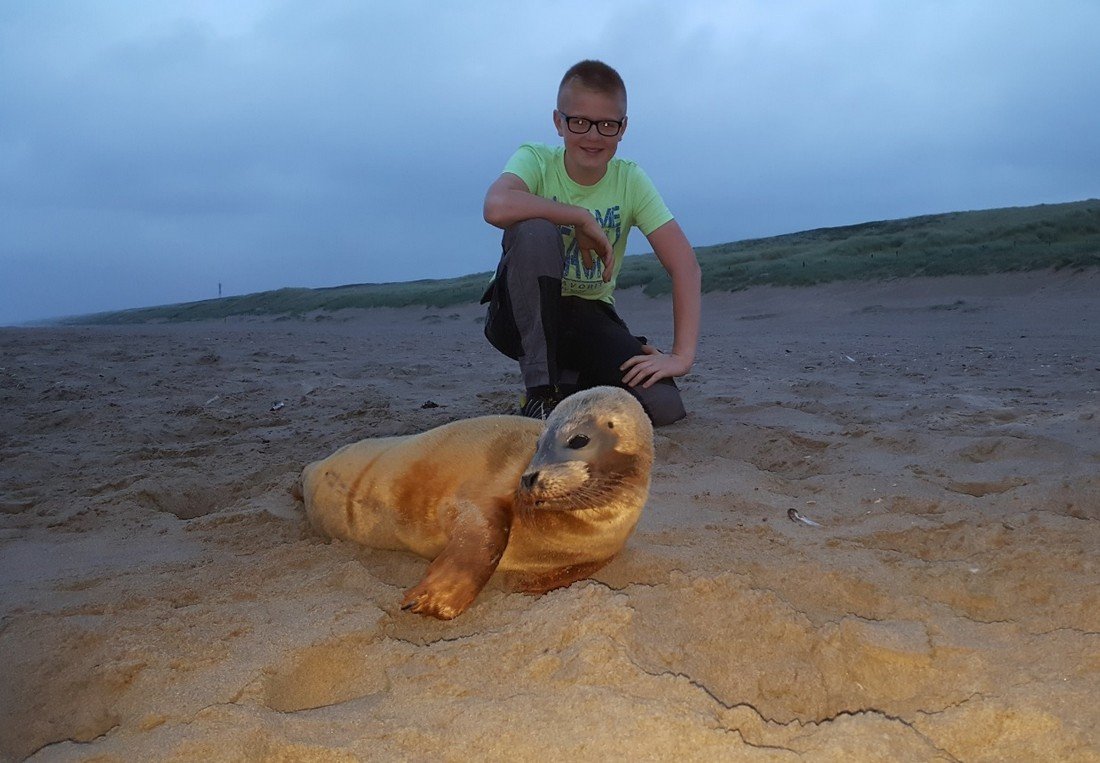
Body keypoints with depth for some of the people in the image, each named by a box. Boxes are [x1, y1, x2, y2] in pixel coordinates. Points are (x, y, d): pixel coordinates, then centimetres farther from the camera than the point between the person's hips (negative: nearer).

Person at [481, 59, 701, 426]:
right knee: (535, 230, -33)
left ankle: (573, 382, 12)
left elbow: (684, 264, -13)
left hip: (588, 315, 2)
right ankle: (541, 393, -23)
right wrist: (582, 218, -26)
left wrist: (682, 356, -22)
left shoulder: (630, 180, -7)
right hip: (522, 314, -2)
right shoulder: (535, 160, -12)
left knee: (661, 405, -21)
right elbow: (497, 207, -37)